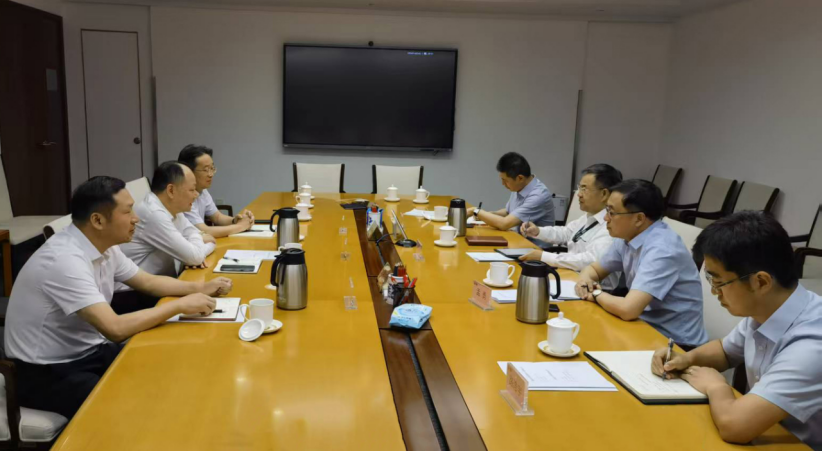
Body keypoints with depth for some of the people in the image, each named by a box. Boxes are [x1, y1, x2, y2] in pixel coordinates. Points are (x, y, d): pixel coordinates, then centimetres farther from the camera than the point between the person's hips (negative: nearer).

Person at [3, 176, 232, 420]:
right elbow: (115, 328, -33)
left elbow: (148, 282, 13)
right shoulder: (65, 260, -28)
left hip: (88, 351, 8)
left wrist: (200, 287, -2)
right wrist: (180, 305, -24)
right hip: (47, 371, -8)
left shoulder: (104, 246, -1)